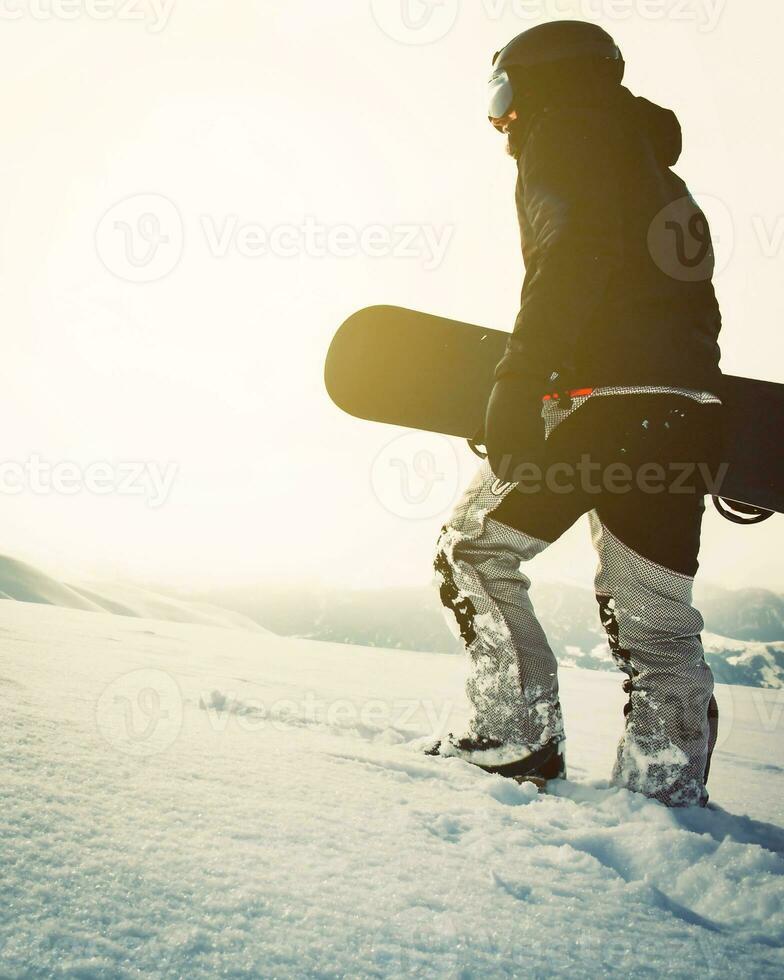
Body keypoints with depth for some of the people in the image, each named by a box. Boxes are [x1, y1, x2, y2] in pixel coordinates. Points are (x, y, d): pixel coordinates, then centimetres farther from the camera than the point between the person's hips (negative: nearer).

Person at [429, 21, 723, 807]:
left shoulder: (566, 131, 7)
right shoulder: (654, 169, 32)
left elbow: (575, 256, -14)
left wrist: (519, 378, -20)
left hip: (604, 398, -8)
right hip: (686, 409, 9)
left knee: (473, 552, 4)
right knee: (655, 618, 7)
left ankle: (519, 739, 3)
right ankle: (668, 799, 8)